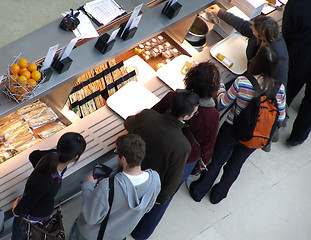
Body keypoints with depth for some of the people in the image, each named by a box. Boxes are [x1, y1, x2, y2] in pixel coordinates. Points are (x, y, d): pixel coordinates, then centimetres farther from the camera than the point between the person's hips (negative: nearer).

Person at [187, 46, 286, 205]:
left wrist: (219, 85, 6)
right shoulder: (279, 89, -20)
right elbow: (280, 117, -7)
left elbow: (224, 102, -11)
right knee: (235, 165, 26)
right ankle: (218, 194, 47)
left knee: (216, 161, 21)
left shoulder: (241, 82, -27)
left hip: (231, 130, -2)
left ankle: (199, 191, 42)